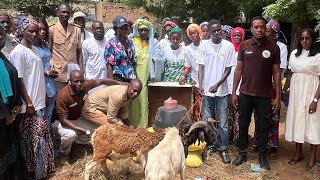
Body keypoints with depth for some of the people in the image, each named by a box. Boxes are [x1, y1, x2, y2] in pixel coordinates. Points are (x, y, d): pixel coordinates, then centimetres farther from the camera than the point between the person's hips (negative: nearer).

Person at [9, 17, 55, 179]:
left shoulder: (35, 49, 11)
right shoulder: (18, 52, -14)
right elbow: (18, 80, -16)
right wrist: (28, 102, -17)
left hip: (39, 101, 8)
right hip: (29, 104, -8)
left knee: (41, 136, 16)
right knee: (33, 138, 2)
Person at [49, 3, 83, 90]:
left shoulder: (77, 29, 7)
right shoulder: (51, 30, -1)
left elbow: (79, 51, 8)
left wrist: (81, 70, 3)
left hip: (74, 69, 3)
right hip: (58, 70, -2)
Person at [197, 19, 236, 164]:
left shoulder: (228, 46, -2)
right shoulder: (204, 45, 1)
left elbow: (228, 68, -2)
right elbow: (201, 66, 0)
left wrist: (218, 84, -14)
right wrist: (200, 84, -14)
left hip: (221, 90, -1)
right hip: (206, 90, 1)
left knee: (223, 122, 4)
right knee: (207, 121, 10)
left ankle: (223, 149, 18)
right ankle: (210, 146, 26)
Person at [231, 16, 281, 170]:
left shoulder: (273, 47, -2)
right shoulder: (244, 46, 1)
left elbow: (276, 72, 0)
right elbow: (238, 69, 4)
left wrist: (277, 96, -3)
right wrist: (234, 92, 1)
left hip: (265, 95, -1)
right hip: (245, 94, 1)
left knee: (263, 127, 9)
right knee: (243, 125, 12)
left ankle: (263, 156, 26)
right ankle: (242, 153, 29)